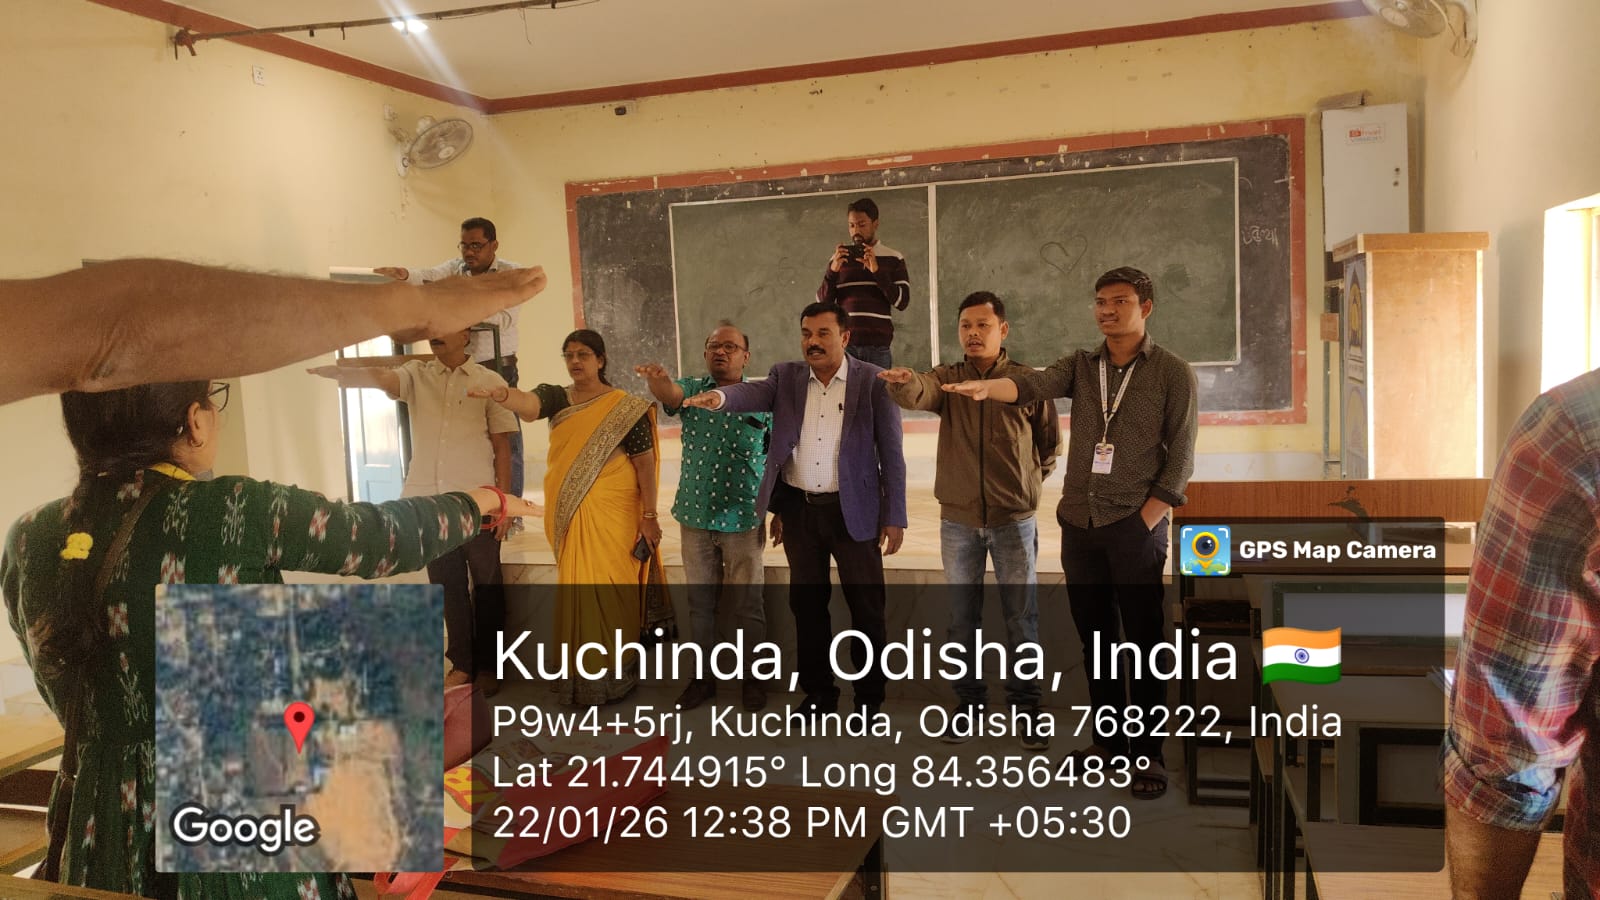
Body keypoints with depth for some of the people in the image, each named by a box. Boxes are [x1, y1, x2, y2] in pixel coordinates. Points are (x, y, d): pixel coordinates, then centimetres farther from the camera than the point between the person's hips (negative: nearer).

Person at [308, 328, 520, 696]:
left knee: (486, 584, 7)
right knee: (447, 586, 11)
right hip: (429, 501, 3)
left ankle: (486, 665, 20)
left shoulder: (490, 382, -2)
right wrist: (341, 372, -38)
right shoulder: (416, 374, 4)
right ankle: (461, 664, 22)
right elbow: (381, 378, -17)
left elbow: (502, 446, -1)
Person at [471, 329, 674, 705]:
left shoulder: (625, 407, -4)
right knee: (576, 587, 10)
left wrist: (649, 515, -8)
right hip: (567, 513, 4)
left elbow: (645, 463, -4)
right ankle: (580, 674, 21)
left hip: (610, 512, -4)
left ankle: (611, 673, 11)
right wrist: (502, 395, -41)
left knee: (606, 587, -2)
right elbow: (528, 405, -18)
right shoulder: (556, 397, 5)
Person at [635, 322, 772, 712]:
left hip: (743, 519, -2)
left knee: (748, 604, 6)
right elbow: (670, 394, -21)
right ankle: (703, 676, 25)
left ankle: (753, 677, 21)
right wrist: (657, 379, -45)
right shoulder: (692, 389, 3)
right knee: (699, 602, 12)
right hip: (695, 517, 2)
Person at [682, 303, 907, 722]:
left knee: (866, 607, 4)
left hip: (854, 510, -3)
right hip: (799, 508, 3)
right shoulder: (786, 377, 4)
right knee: (807, 603, 12)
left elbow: (891, 452, -3)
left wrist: (894, 517, -6)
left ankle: (870, 697, 20)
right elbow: (754, 393, -16)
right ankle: (818, 692, 27)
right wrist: (719, 396, -40)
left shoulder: (874, 382, -4)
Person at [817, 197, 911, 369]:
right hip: (844, 345, 1)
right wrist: (832, 271, -9)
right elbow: (822, 304, 7)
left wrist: (876, 271, -13)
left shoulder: (894, 258, 6)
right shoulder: (837, 259, 11)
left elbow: (902, 302, -3)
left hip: (879, 347, -1)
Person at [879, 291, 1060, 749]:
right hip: (958, 521, 2)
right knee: (962, 617, 10)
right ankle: (968, 700, 23)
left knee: (1022, 617, 5)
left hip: (1014, 520, -1)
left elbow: (1051, 441, 12)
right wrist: (903, 383, -43)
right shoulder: (947, 379, 2)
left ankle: (1026, 705, 17)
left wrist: (1028, 482, 7)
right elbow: (917, 394, -22)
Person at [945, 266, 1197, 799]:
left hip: (1136, 528, -4)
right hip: (1079, 526, 4)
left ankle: (1147, 754, 12)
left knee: (1143, 642, 0)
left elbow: (1179, 460, -5)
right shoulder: (1081, 366, 8)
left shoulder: (1172, 374, -2)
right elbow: (1034, 385, -12)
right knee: (1095, 639, 13)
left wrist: (1141, 525, -10)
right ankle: (1109, 740, 26)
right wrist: (986, 388, -32)